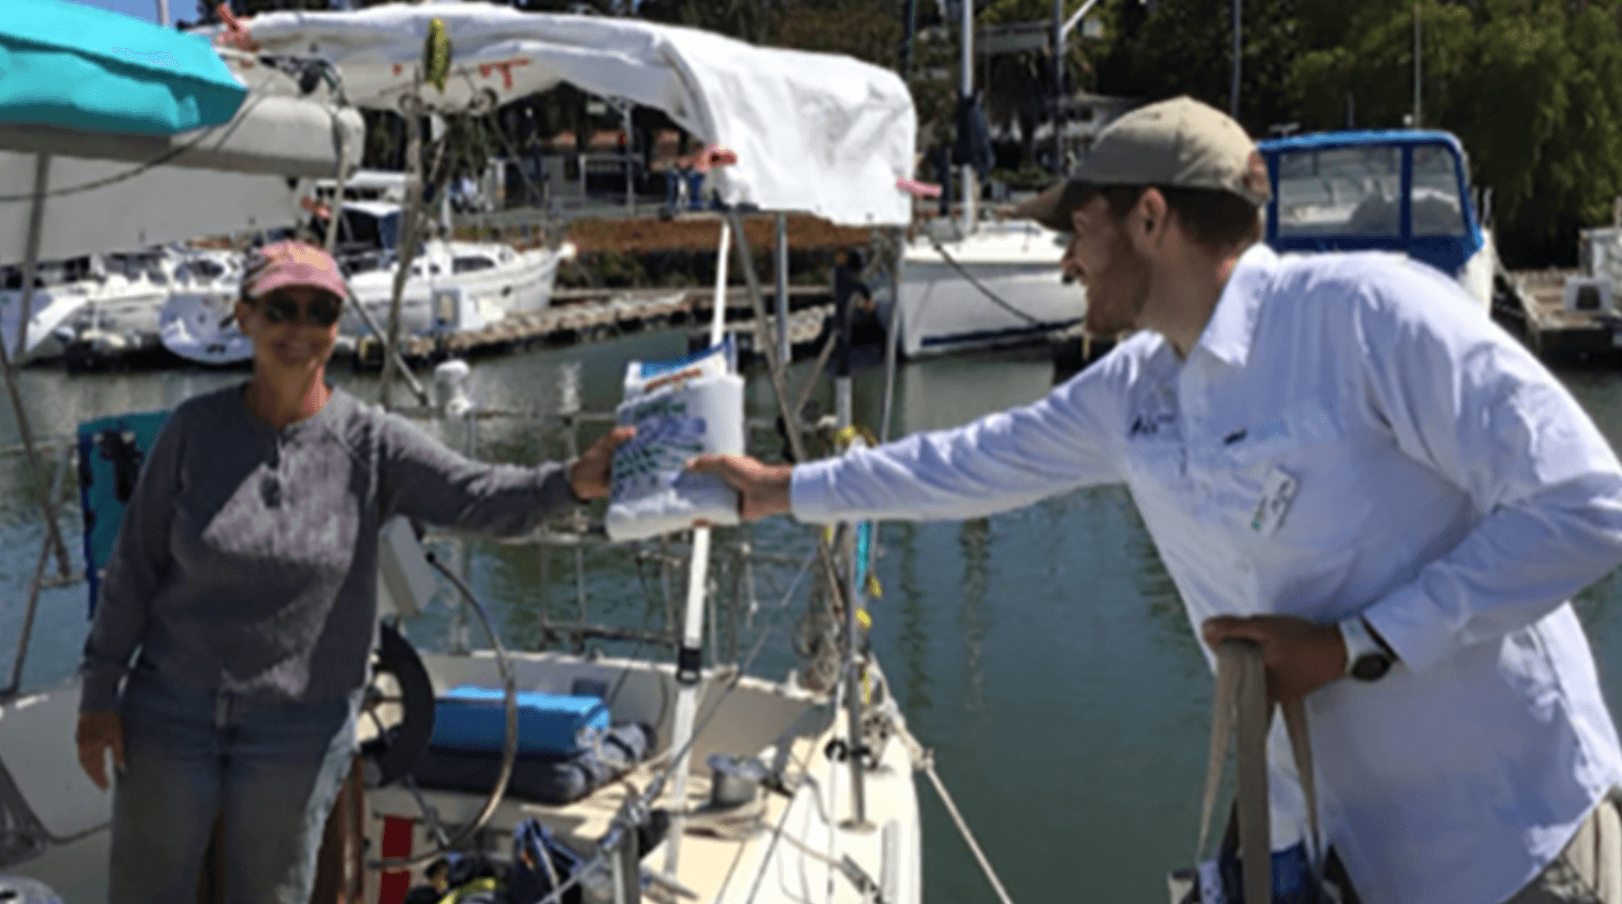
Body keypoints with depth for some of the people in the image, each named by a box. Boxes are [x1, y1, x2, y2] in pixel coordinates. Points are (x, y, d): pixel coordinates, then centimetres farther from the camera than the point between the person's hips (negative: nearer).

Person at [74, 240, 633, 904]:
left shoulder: (371, 443, -9)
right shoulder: (196, 427, -6)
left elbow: (481, 496, -24)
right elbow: (135, 566, 0)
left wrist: (573, 481, -44)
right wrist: (100, 694, 0)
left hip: (298, 728, -1)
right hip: (170, 710, 1)